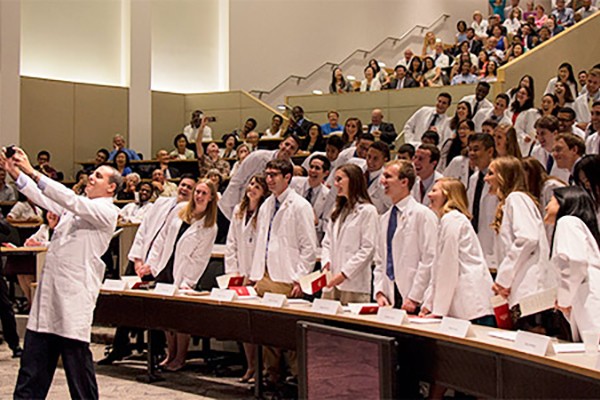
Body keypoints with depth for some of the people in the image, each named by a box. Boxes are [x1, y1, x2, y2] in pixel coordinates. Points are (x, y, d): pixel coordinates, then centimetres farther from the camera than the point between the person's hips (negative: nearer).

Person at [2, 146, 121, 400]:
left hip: (75, 293, -8)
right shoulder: (75, 207, 20)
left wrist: (32, 173, -20)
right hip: (49, 288, 8)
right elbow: (43, 198, 15)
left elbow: (69, 200, -17)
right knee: (34, 355, 7)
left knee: (76, 355, -2)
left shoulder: (106, 211, -6)